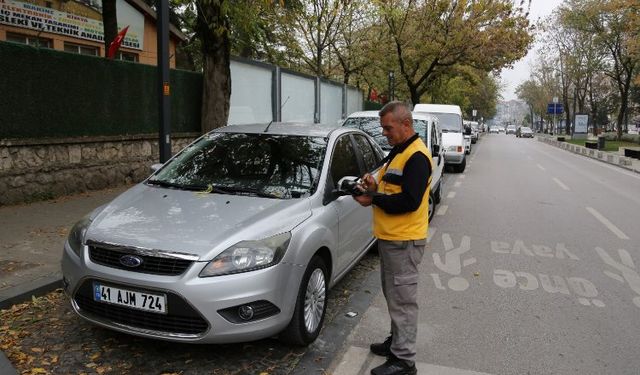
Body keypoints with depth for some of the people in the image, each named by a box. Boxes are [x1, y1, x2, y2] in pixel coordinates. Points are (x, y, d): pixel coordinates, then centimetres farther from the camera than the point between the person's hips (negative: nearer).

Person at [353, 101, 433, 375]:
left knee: (402, 299, -1)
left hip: (404, 241, -10)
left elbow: (409, 201, -25)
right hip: (390, 237, 10)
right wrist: (376, 186, 2)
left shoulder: (416, 156, -18)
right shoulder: (398, 151, 14)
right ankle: (397, 341, 36)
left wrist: (374, 199, -16)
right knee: (394, 295, 20)